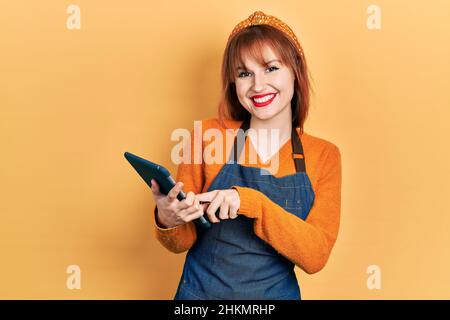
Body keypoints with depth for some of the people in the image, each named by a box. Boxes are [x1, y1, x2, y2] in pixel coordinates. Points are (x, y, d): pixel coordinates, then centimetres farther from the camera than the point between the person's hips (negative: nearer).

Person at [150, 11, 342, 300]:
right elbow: (183, 242, -4)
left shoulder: (325, 155, -6)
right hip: (201, 291, 0)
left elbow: (316, 257, -15)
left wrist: (251, 202, -27)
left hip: (277, 292, 1)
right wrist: (168, 221, -25)